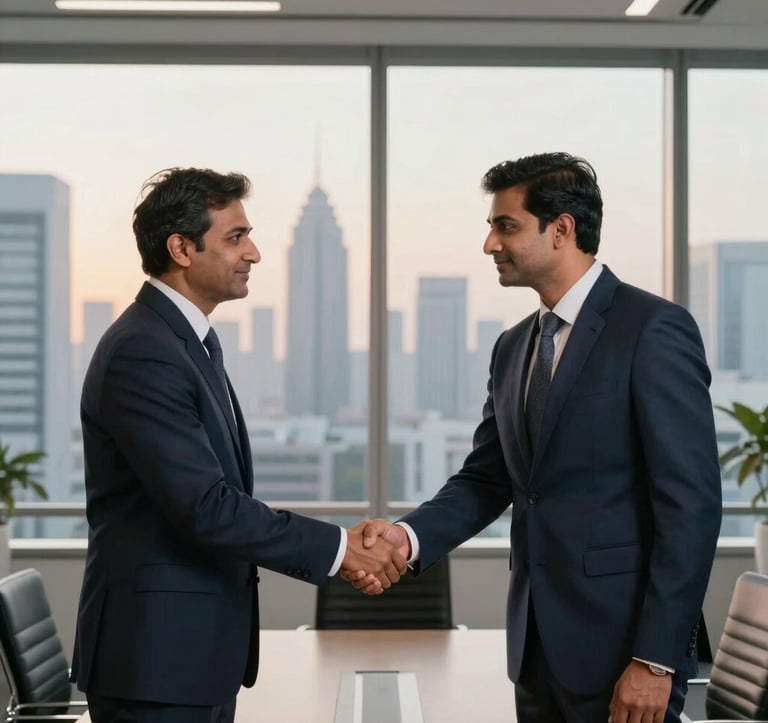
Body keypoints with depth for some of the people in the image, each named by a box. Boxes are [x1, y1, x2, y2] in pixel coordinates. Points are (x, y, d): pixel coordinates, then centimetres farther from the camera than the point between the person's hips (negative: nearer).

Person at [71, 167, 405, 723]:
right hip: (157, 652, -10)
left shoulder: (190, 341, 14)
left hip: (199, 647, 10)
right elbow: (205, 505, -23)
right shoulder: (141, 353, -18)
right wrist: (337, 546, -18)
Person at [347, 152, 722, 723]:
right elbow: (486, 479, 12)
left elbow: (692, 504, -15)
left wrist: (655, 660, -18)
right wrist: (410, 536, -8)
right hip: (538, 650, 7)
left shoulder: (654, 330, -11)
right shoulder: (513, 347, 13)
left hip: (619, 647, -7)